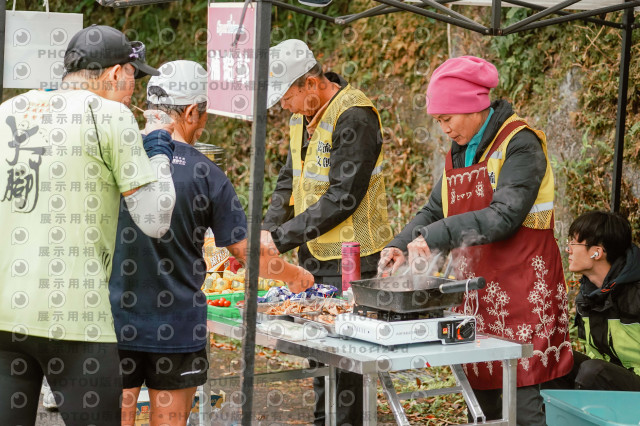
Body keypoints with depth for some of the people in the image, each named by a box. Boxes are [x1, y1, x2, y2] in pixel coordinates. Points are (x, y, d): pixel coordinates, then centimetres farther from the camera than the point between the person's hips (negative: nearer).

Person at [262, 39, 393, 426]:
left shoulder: (354, 116, -19)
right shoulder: (303, 115, 10)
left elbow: (343, 197, -22)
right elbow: (290, 181, 16)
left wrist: (282, 238, -19)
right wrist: (268, 230, 0)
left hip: (348, 257, -9)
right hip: (314, 251, 9)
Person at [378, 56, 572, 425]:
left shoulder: (519, 144, -10)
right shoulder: (458, 154, 15)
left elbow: (504, 216, -20)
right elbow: (434, 211, 17)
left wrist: (435, 237, -23)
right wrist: (402, 246, -1)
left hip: (519, 293, -7)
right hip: (476, 294, 7)